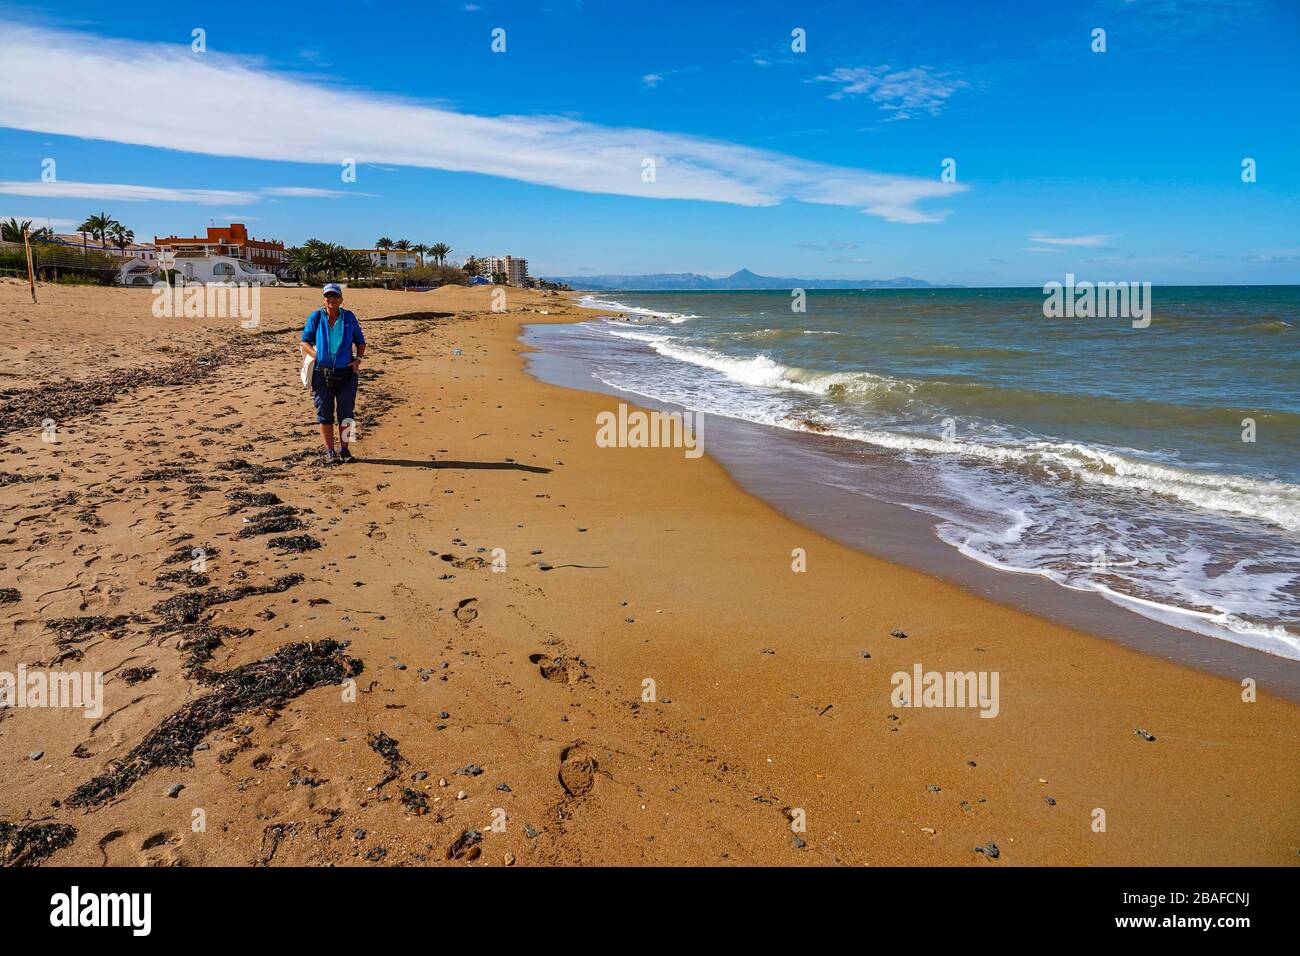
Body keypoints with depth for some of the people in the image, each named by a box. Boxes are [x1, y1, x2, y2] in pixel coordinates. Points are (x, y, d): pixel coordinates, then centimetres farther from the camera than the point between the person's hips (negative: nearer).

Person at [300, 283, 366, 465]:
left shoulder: (349, 318, 6)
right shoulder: (315, 317, 2)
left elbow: (360, 342, 15)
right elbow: (304, 342, 4)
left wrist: (358, 359, -1)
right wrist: (317, 355, -12)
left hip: (346, 373, 1)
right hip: (322, 373, -1)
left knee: (346, 413, 5)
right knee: (325, 413, 3)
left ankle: (344, 450, 16)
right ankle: (330, 451, 12)